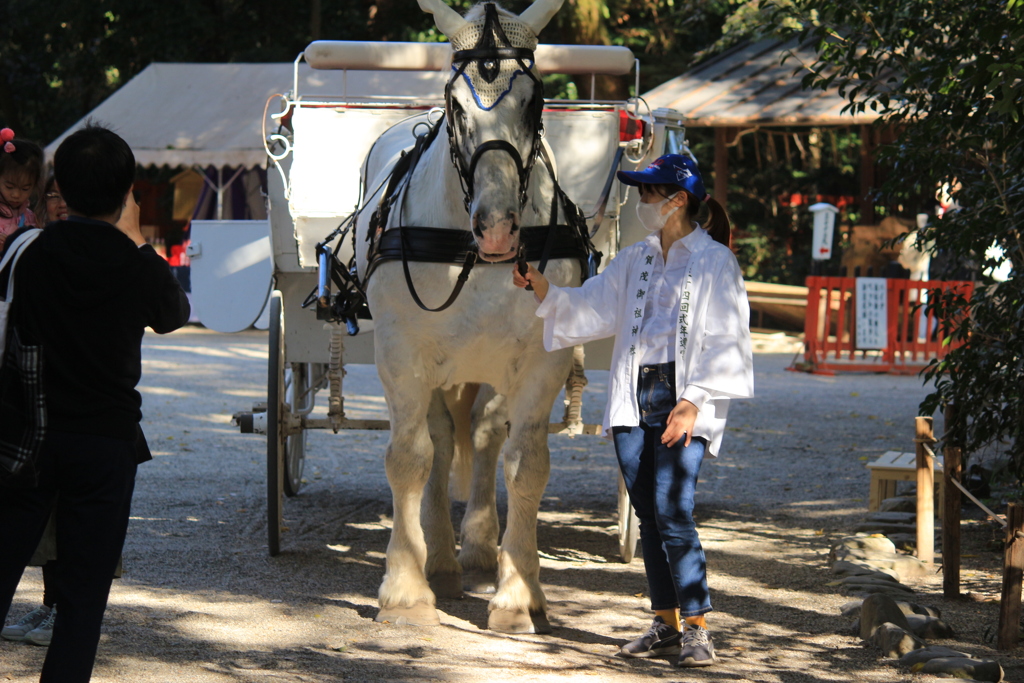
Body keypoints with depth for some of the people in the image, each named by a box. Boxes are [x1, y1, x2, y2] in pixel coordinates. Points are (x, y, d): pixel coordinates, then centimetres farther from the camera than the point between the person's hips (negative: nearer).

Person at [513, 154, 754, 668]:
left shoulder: (714, 261, -3)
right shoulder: (635, 260, 16)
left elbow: (725, 342, -7)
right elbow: (592, 308, 14)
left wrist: (694, 402, -15)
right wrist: (544, 291, -2)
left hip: (683, 398, -6)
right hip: (633, 398, 6)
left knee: (673, 513, -14)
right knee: (648, 515, 7)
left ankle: (696, 627, -9)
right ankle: (666, 625, 14)